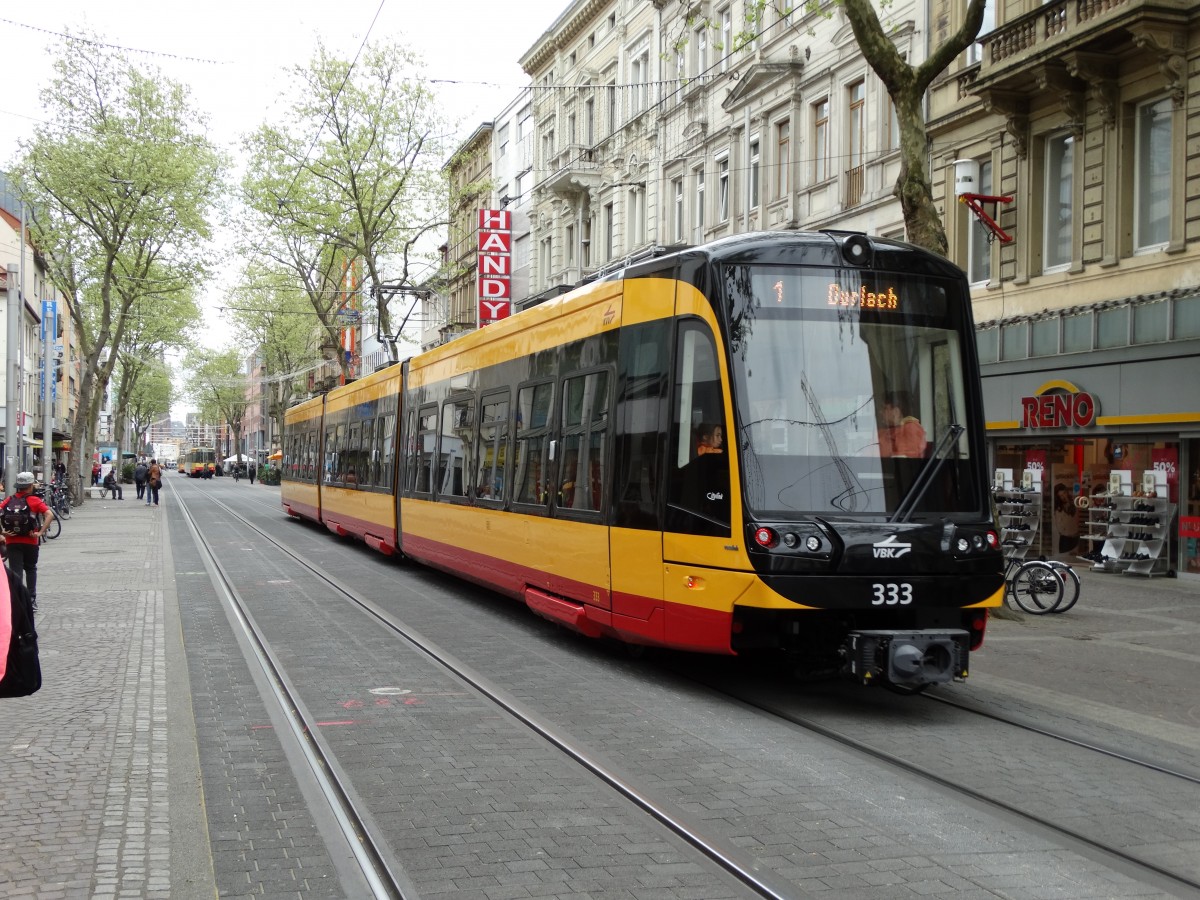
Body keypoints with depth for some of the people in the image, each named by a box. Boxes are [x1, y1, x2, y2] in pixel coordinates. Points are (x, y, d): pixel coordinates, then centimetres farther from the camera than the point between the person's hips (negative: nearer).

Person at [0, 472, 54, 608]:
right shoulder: (34, 500, -5)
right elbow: (49, 515, -18)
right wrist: (40, 532, -16)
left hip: (12, 541, 1)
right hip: (30, 541, -1)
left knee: (15, 572, 2)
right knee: (31, 569, 18)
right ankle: (31, 599, 23)